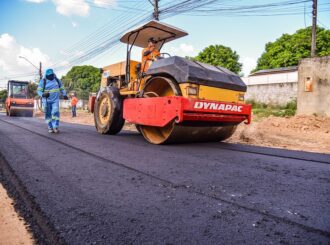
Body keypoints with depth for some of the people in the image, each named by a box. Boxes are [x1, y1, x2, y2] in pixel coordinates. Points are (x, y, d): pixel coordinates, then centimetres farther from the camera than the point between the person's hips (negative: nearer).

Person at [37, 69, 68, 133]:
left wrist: (64, 95, -4)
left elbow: (61, 88, 14)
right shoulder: (43, 81, -7)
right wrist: (43, 95, -31)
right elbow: (39, 90, -9)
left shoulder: (57, 80, 2)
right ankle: (50, 128, 11)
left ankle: (55, 127, -17)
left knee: (55, 113, -15)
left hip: (55, 100, 1)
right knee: (48, 114, 0)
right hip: (47, 100, -1)